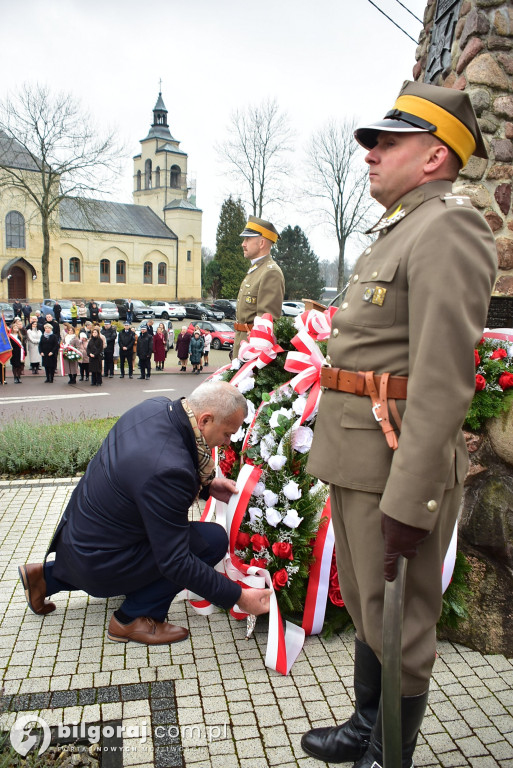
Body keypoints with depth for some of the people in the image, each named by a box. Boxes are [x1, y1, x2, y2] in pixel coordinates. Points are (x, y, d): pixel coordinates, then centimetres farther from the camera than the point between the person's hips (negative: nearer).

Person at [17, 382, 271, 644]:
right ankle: (134, 618, 3)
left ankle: (48, 576, 33)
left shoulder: (155, 407, -9)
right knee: (213, 540, -13)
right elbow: (175, 563, -27)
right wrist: (237, 597, -20)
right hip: (98, 564, -9)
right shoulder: (167, 470, -35)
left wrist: (206, 485, 4)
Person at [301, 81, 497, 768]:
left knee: (397, 627, 8)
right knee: (364, 607, 23)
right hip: (355, 457, 10)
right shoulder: (395, 233, 18)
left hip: (401, 462, -10)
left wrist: (409, 502, -23)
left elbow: (445, 379, -22)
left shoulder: (448, 228, -13)